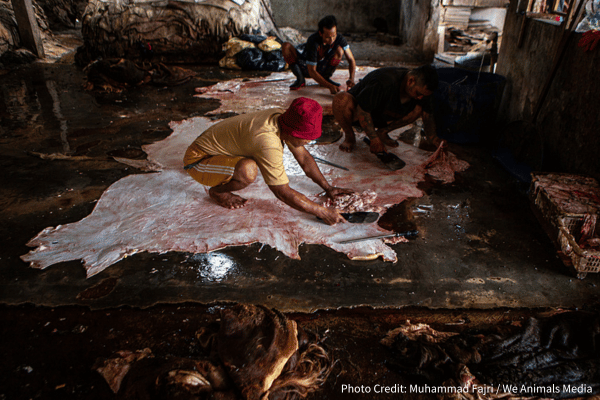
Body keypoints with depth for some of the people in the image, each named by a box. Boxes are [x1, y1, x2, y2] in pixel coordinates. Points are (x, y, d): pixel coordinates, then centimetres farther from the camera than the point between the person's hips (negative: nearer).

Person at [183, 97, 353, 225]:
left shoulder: (281, 116, -9)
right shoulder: (267, 141, -36)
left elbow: (303, 157, 3)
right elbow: (283, 193, -30)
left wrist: (328, 188, 2)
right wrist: (323, 213, -24)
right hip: (198, 160, -8)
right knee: (248, 171, -35)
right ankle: (218, 191, -4)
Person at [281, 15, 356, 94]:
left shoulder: (339, 38, -20)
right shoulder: (313, 41, -31)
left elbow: (351, 60, -14)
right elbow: (311, 71, -32)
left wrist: (351, 78, -34)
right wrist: (329, 86, -42)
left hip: (322, 68, 3)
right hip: (306, 67, -3)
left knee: (340, 50, -27)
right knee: (286, 46, -28)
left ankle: (326, 78, -6)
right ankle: (300, 79, -12)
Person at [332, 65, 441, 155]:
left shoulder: (421, 88, -14)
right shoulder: (385, 82, -36)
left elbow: (427, 114, -6)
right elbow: (362, 111, -32)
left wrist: (432, 136, -22)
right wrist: (374, 139, -31)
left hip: (383, 117, 6)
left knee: (419, 108, -13)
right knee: (341, 99, -40)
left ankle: (382, 132, -3)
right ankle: (349, 137, -14)